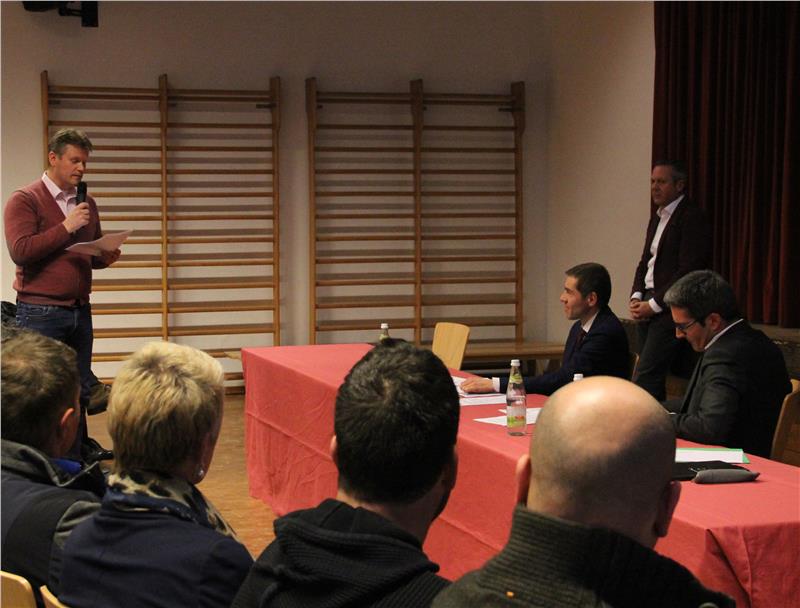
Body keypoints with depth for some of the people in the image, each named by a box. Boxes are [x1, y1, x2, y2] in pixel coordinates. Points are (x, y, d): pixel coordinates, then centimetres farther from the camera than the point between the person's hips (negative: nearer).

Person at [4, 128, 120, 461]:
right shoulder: (25, 199, -6)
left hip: (80, 310, 6)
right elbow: (20, 251, -17)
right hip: (41, 312, -6)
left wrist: (107, 257, 0)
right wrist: (66, 228, -18)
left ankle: (78, 451, 24)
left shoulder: (87, 204, 14)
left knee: (81, 389, 12)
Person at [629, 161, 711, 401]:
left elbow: (688, 271, -16)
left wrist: (654, 304, -14)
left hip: (670, 309, -8)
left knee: (644, 379, -14)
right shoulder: (657, 217, 18)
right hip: (648, 306, 8)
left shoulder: (692, 218, -9)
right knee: (653, 380, 8)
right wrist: (636, 297, 4)